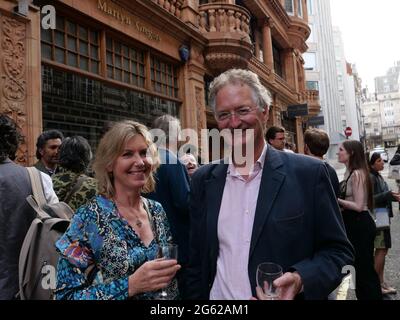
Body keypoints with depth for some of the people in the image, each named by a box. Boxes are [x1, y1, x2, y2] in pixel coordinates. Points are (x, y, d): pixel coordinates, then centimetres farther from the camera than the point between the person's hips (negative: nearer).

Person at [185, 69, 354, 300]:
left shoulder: (309, 174, -13)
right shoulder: (204, 180, -3)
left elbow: (338, 251, -8)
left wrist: (300, 279, -23)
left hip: (288, 294, -2)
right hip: (217, 294, 3)